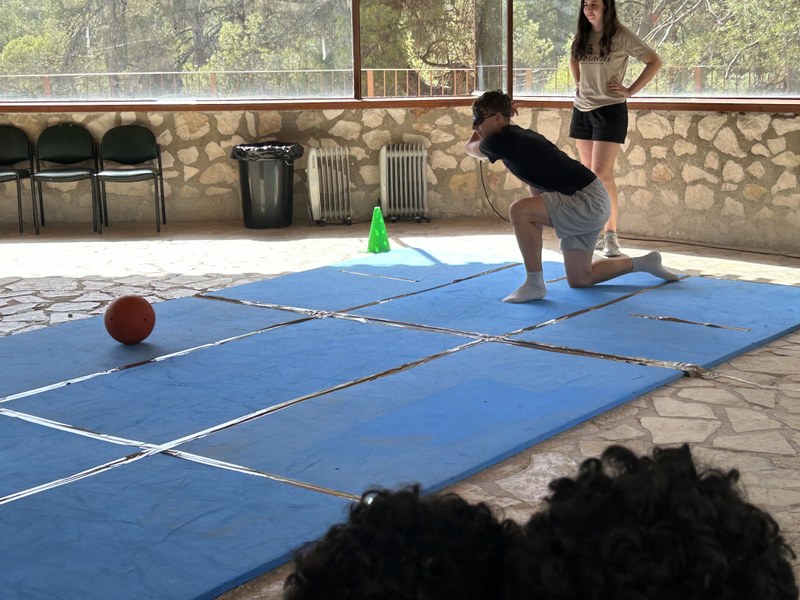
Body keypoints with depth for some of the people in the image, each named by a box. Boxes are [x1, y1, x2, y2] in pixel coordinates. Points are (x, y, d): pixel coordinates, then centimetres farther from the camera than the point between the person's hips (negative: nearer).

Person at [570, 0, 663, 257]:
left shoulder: (621, 36, -9)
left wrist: (630, 90, -9)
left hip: (610, 110, -6)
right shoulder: (582, 36, 7)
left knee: (601, 173, -13)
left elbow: (654, 61, -6)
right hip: (582, 110, 6)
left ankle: (611, 234, -4)